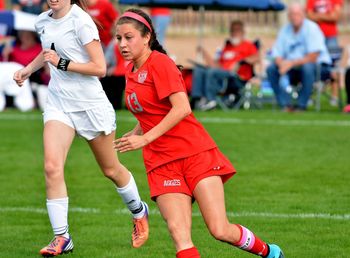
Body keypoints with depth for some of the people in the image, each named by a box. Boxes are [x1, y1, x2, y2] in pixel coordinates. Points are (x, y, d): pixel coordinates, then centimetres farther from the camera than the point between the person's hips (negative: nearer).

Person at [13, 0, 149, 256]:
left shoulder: (80, 21, -17)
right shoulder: (43, 21, 5)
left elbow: (100, 68, -19)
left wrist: (62, 64, -24)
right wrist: (28, 69, 15)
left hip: (90, 104, -5)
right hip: (58, 103, 5)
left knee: (111, 170, 12)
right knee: (52, 167, -16)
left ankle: (139, 212, 40)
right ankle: (62, 237, -11)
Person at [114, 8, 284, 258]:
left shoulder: (159, 63, -9)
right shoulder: (131, 71, 14)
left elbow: (182, 108, -20)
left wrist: (145, 138, -21)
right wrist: (133, 134, 9)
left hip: (195, 153, -6)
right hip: (162, 164, 6)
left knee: (220, 230, -11)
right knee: (179, 234, -14)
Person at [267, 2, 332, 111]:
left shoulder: (312, 28, -13)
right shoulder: (285, 30, 3)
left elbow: (313, 57, -20)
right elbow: (277, 56, 2)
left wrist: (292, 63, -23)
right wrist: (282, 64, -21)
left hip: (318, 66, -5)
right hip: (293, 69, 5)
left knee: (307, 66, -37)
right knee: (271, 69, -14)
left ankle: (301, 105, -27)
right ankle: (285, 104, -15)